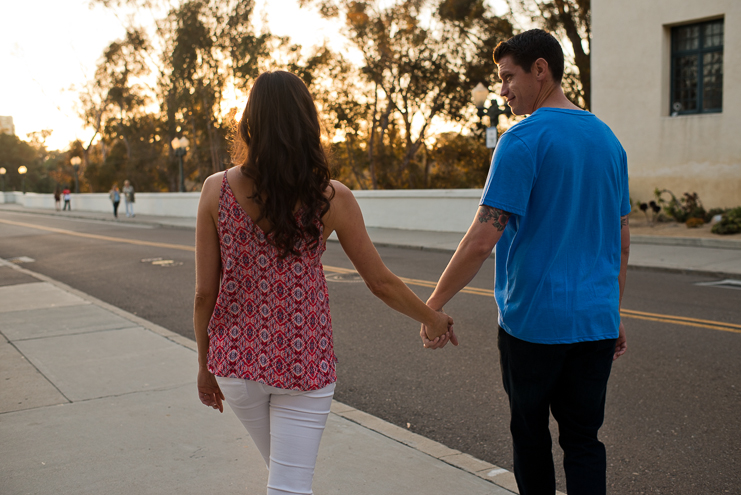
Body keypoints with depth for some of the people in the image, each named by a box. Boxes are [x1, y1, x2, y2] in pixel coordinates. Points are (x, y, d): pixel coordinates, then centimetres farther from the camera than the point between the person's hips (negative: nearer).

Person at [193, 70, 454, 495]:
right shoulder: (332, 199, -10)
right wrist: (433, 319, 15)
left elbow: (205, 293, -5)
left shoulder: (217, 190, -8)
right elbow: (382, 284, -3)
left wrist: (205, 365, 10)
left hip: (237, 359, 3)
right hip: (303, 363, -2)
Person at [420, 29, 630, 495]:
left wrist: (434, 304, -9)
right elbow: (621, 242, 15)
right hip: (596, 321, 6)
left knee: (531, 435, 13)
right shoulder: (608, 138, 10)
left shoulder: (523, 140, -12)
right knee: (584, 439, 11)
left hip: (534, 319, -5)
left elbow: (483, 238, -18)